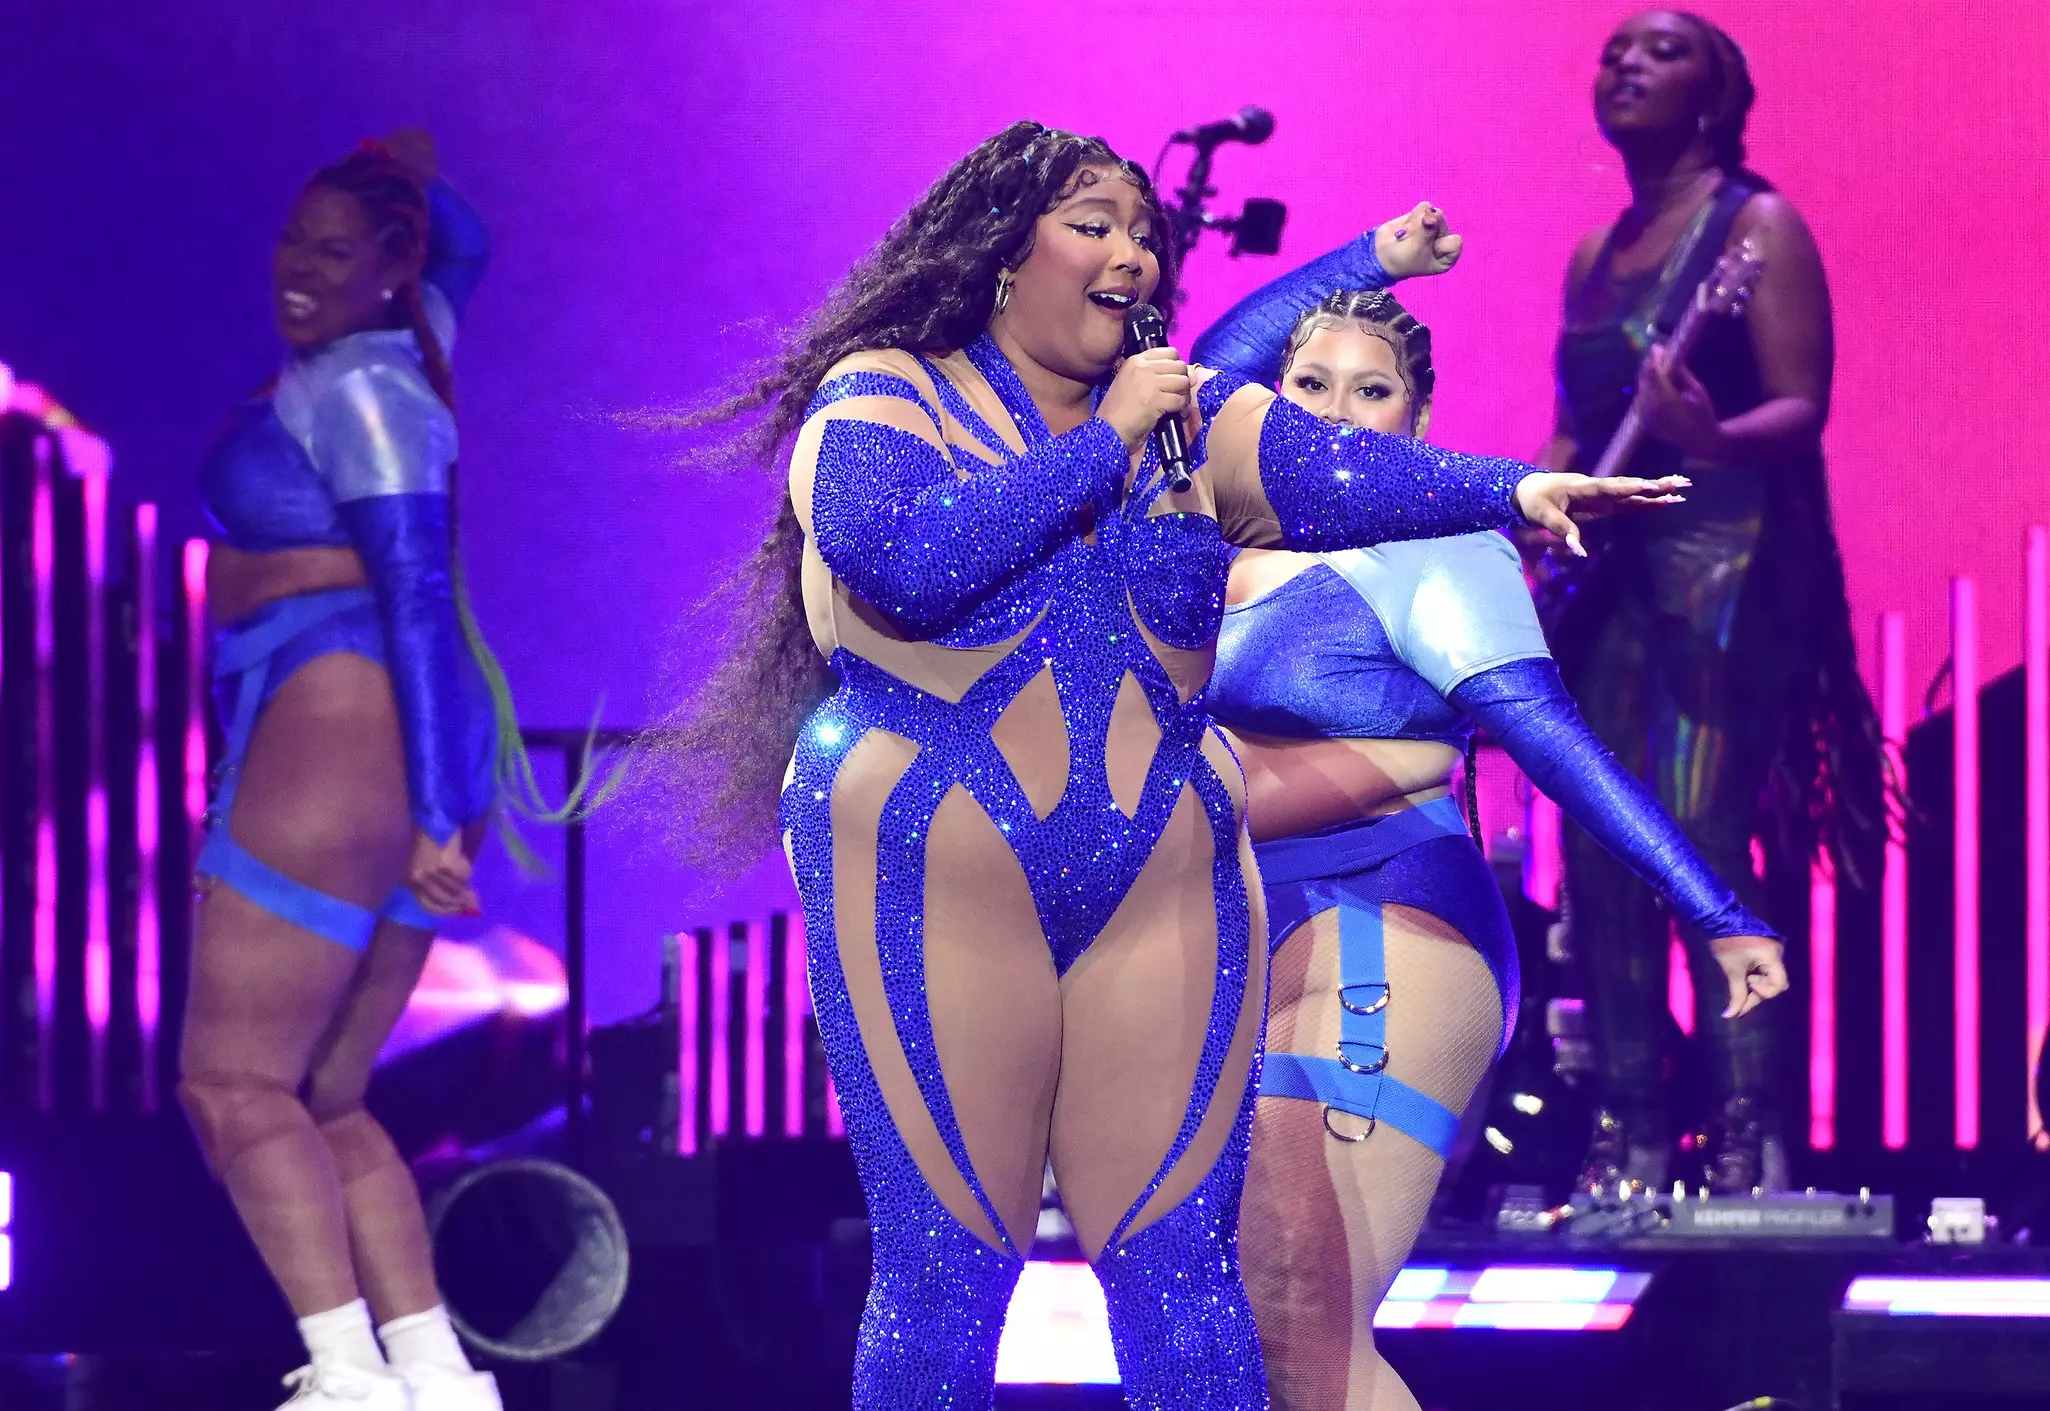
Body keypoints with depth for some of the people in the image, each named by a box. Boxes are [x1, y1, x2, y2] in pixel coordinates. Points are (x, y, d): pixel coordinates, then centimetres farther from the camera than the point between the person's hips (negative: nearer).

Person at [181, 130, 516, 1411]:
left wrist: (432, 814, -21)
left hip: (342, 732, -10)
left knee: (235, 1087, -12)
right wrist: (410, 182, 27)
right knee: (319, 1104, 8)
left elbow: (417, 598, -17)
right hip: (402, 770, 10)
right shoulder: (402, 348, 16)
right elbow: (461, 249, 42)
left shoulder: (355, 391, -10)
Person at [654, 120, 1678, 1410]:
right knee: (946, 1276, -3)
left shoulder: (1188, 419, 12)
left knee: (1181, 1270, 1)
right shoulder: (885, 392, 0)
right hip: (933, 880, -4)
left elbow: (1342, 470, -6)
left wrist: (1511, 488, -25)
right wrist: (1103, 444, -12)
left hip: (1165, 889, 4)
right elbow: (901, 562, -19)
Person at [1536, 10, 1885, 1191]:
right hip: (1606, 568, 7)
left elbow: (1803, 410, -11)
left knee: (1700, 834, -16)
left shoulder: (1756, 227, -2)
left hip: (1723, 556, -7)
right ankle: (1634, 1134, 5)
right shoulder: (1595, 258, 19)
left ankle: (1750, 1132, -15)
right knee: (1601, 852, 1)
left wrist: (1709, 438, -31)